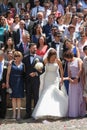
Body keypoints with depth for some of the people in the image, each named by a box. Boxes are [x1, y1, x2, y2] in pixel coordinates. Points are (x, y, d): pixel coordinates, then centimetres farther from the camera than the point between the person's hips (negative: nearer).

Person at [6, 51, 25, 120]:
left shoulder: (22, 64, 6)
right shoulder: (11, 63, 3)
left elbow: (24, 74, 7)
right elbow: (8, 73, 1)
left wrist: (24, 83, -2)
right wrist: (7, 82, -5)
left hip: (20, 83, 1)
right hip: (12, 82, 0)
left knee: (19, 97, 1)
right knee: (13, 97, 2)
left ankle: (19, 112, 7)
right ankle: (14, 112, 8)